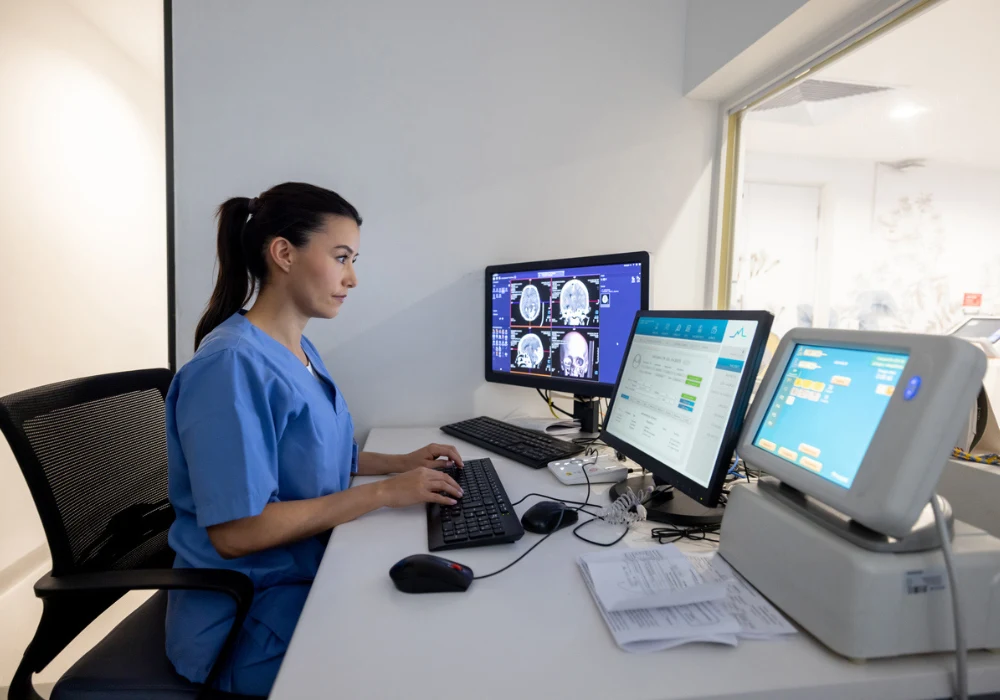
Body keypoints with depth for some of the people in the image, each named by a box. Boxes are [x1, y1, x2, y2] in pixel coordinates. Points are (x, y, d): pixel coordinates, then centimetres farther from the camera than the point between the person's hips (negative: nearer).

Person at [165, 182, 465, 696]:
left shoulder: (300, 349, 4)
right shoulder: (232, 365, -25)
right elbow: (236, 532, -26)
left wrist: (399, 463, 1)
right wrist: (384, 493, -24)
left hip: (310, 571, 8)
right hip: (246, 617, -8)